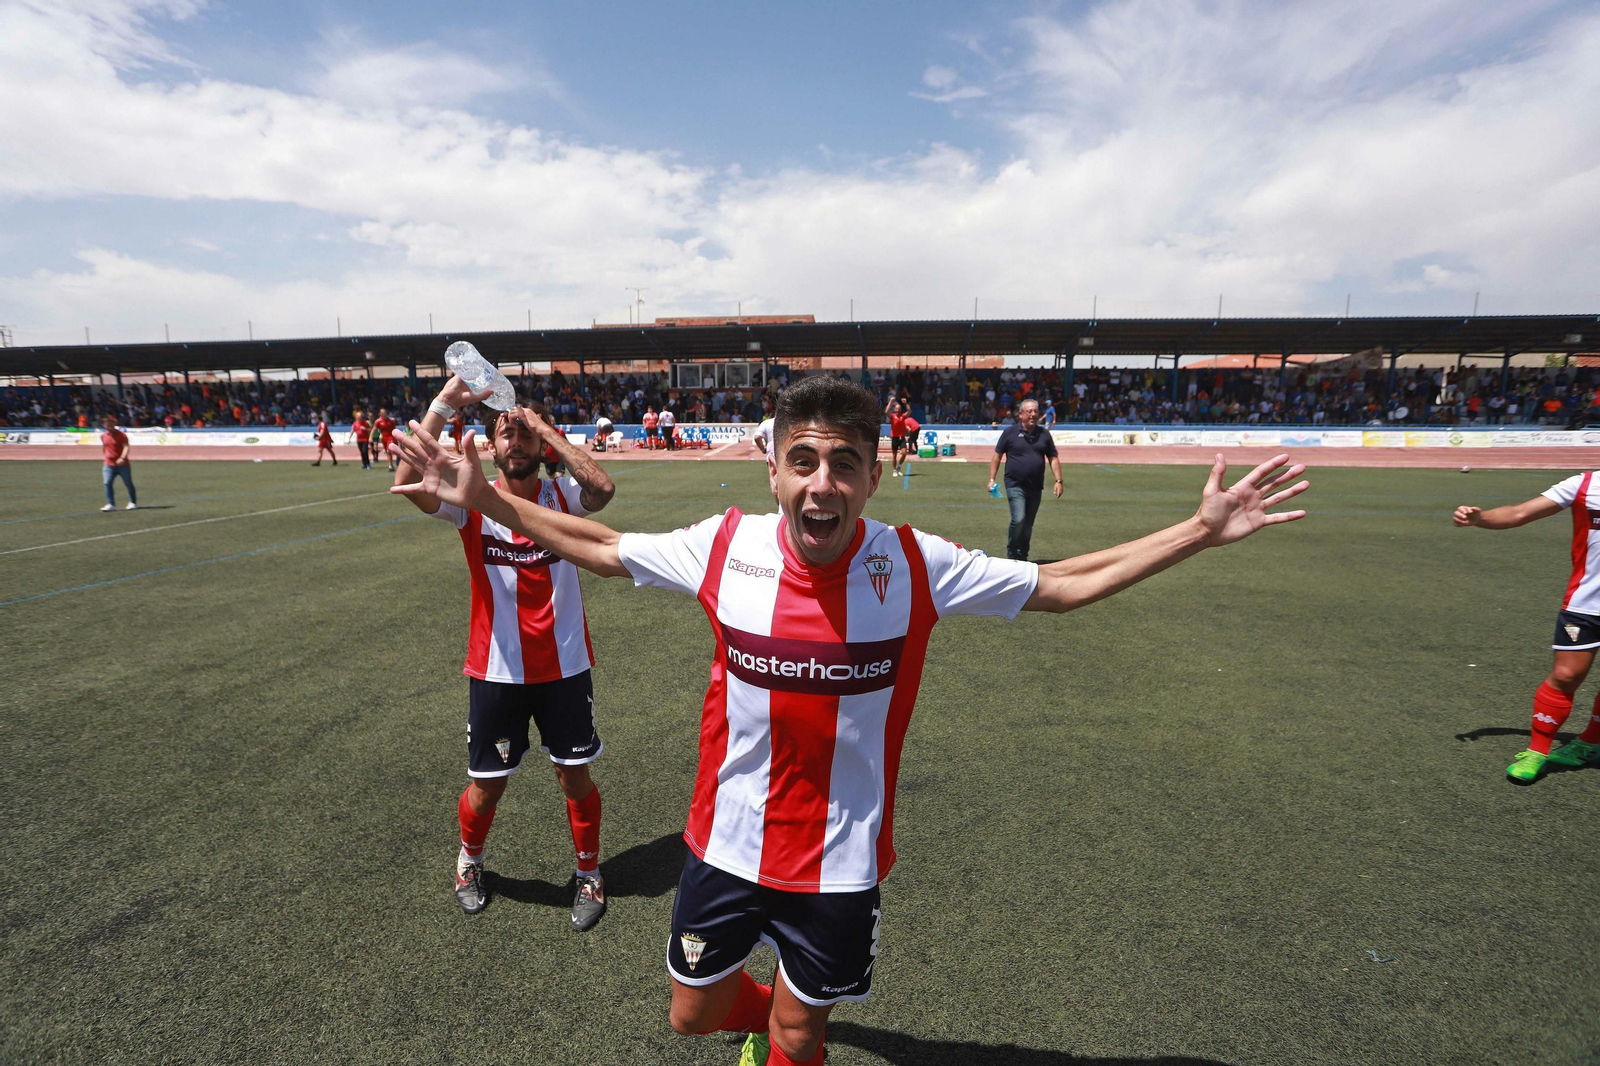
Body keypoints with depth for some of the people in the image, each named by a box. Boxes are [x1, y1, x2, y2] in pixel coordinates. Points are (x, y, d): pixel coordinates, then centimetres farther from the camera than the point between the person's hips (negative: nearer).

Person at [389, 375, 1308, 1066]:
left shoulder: (915, 565, -18)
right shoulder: (725, 546, -16)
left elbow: (1061, 585, -7)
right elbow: (601, 547, -1)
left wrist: (1201, 532, -9)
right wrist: (485, 500, -3)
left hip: (842, 857, -1)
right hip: (727, 841, 2)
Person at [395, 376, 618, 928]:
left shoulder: (561, 496, -5)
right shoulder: (471, 502, -6)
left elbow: (604, 488, -28)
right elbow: (408, 483, -25)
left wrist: (545, 428, -24)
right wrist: (444, 404, -28)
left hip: (565, 666, 0)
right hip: (497, 671, 0)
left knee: (576, 777, 11)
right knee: (486, 785, 15)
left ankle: (589, 875, 35)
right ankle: (469, 860, 48)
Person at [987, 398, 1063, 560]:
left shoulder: (1044, 433, 8)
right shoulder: (1010, 432, -2)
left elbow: (1053, 458, 10)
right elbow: (997, 456, 2)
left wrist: (1058, 481, 1)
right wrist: (992, 479, -4)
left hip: (1036, 487, 4)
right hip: (1015, 485, -4)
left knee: (1028, 524, 10)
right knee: (1018, 520, -17)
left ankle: (1022, 556, 25)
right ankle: (1012, 555, 1)